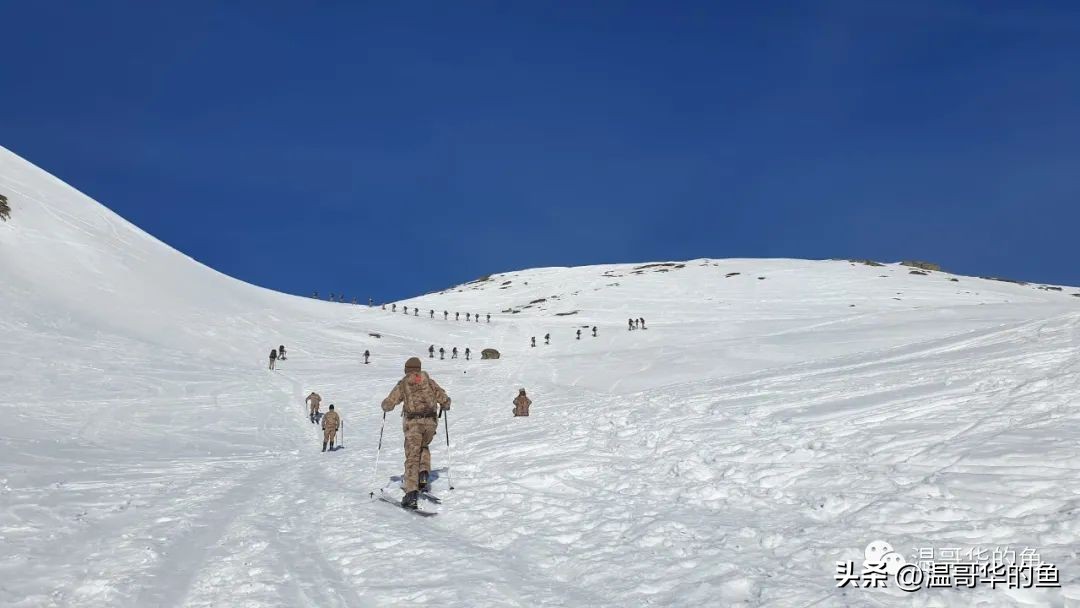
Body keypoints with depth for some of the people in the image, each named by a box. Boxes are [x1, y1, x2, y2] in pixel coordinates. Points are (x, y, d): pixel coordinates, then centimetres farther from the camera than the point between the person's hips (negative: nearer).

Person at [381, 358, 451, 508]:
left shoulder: (402, 384, 5)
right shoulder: (429, 381, 10)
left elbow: (387, 405, 1)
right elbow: (445, 400, 9)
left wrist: (386, 404, 25)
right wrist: (443, 407, 31)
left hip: (413, 423, -2)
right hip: (431, 422, 2)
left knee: (412, 457, -2)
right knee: (424, 447, 29)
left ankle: (411, 492, -14)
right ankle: (423, 474, 7)